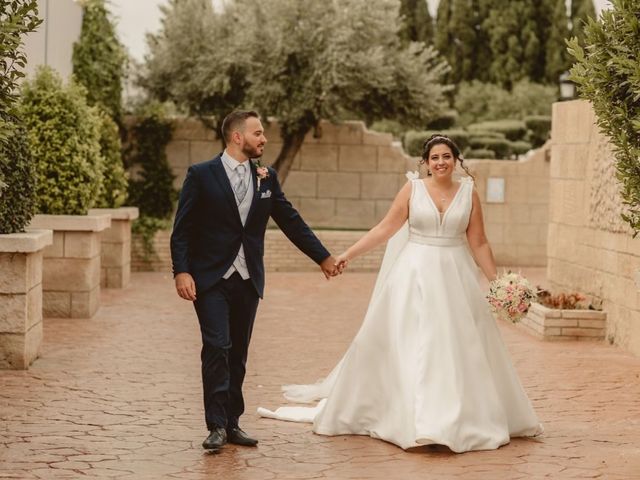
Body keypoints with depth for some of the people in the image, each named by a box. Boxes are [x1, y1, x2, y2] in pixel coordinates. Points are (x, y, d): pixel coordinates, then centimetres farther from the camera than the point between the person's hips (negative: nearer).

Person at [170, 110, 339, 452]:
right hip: (211, 279, -4)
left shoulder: (267, 178, 7)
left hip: (248, 281, 4)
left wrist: (323, 257, 14)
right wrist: (181, 272, -16)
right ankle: (216, 426, -8)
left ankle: (231, 423, 16)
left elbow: (290, 221, 14)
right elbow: (182, 229, -5)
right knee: (217, 348, -13)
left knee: (238, 353, 8)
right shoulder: (201, 175, -5)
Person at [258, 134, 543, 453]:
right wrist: (348, 254, -7)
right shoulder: (412, 189, -1)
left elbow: (478, 243, 6)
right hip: (414, 275, -1)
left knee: (458, 347, 4)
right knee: (409, 345, -1)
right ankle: (415, 420, 8)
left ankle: (460, 419, 17)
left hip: (454, 277, 2)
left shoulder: (469, 193, 3)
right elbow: (385, 228, -1)